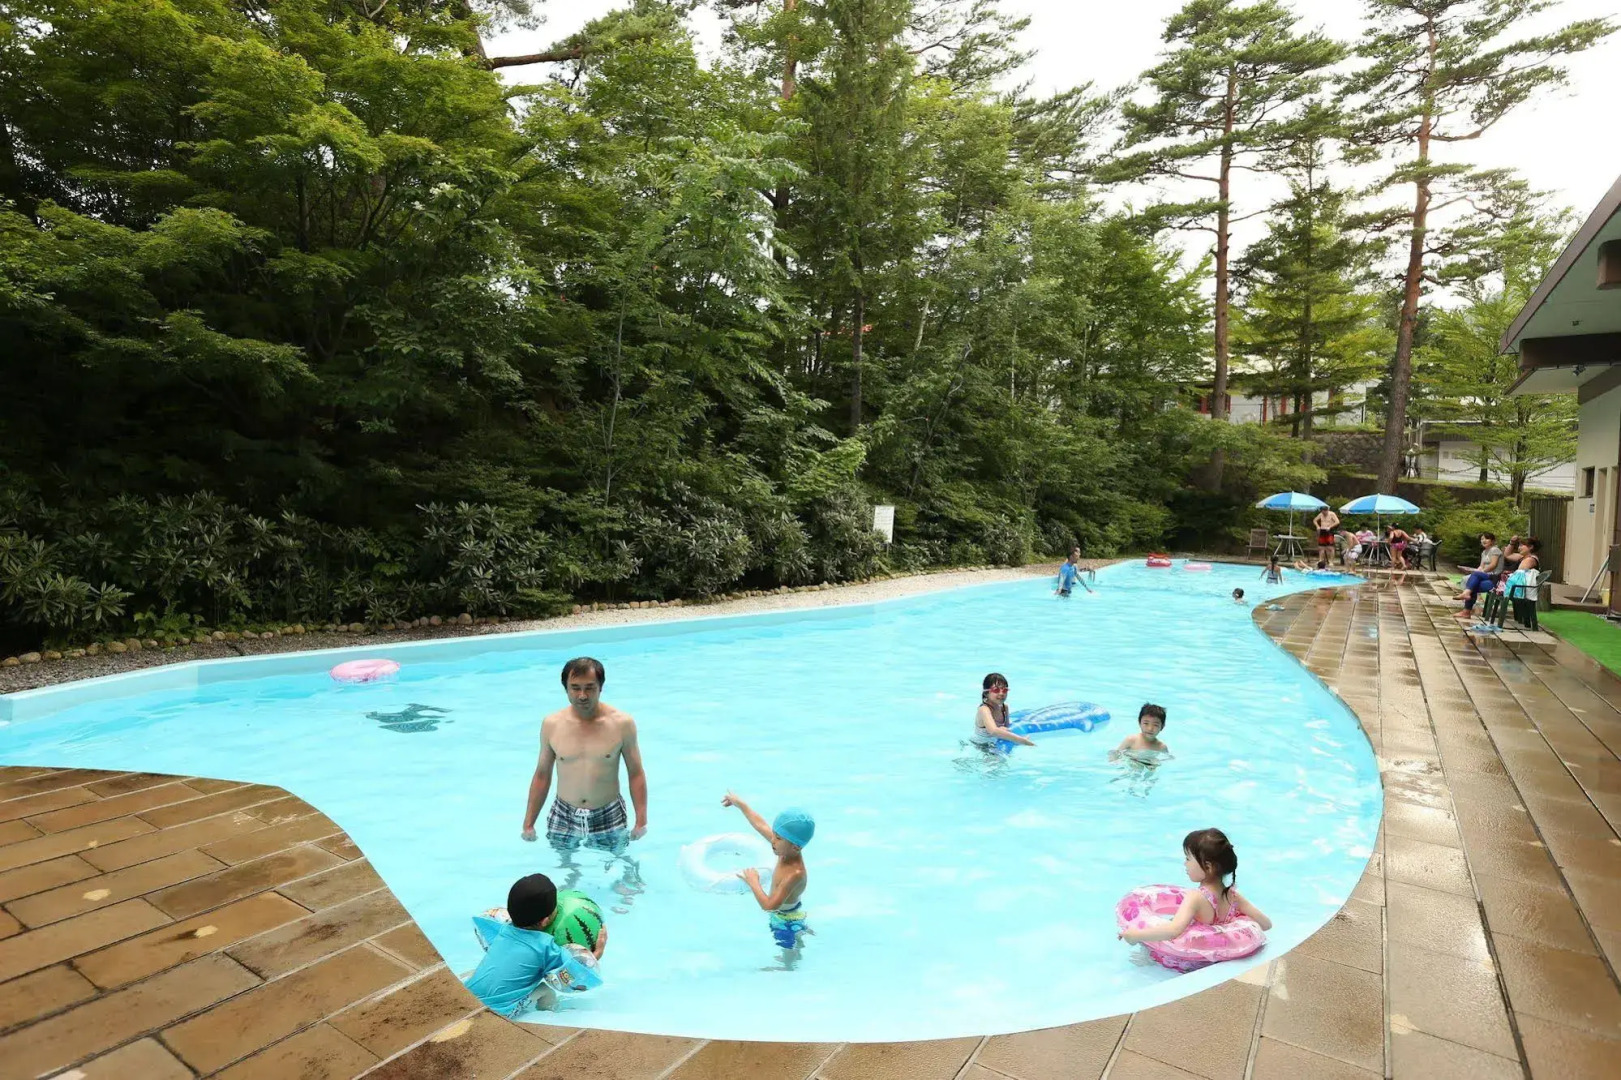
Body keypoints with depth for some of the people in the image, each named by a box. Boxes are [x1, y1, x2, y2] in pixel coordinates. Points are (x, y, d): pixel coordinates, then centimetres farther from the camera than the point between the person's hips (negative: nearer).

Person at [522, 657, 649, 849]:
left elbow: (636, 774, -3)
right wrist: (528, 824, 7)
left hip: (609, 818, -1)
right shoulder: (551, 725, -4)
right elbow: (542, 775, 6)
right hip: (563, 817, 2)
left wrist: (641, 821, -7)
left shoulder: (622, 723, -9)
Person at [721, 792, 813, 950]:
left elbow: (769, 905, -42)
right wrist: (740, 803, 2)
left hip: (786, 921, -7)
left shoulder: (795, 873, -39)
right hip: (787, 914, 7)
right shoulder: (788, 852, -17)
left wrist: (753, 882, -28)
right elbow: (761, 825, -6)